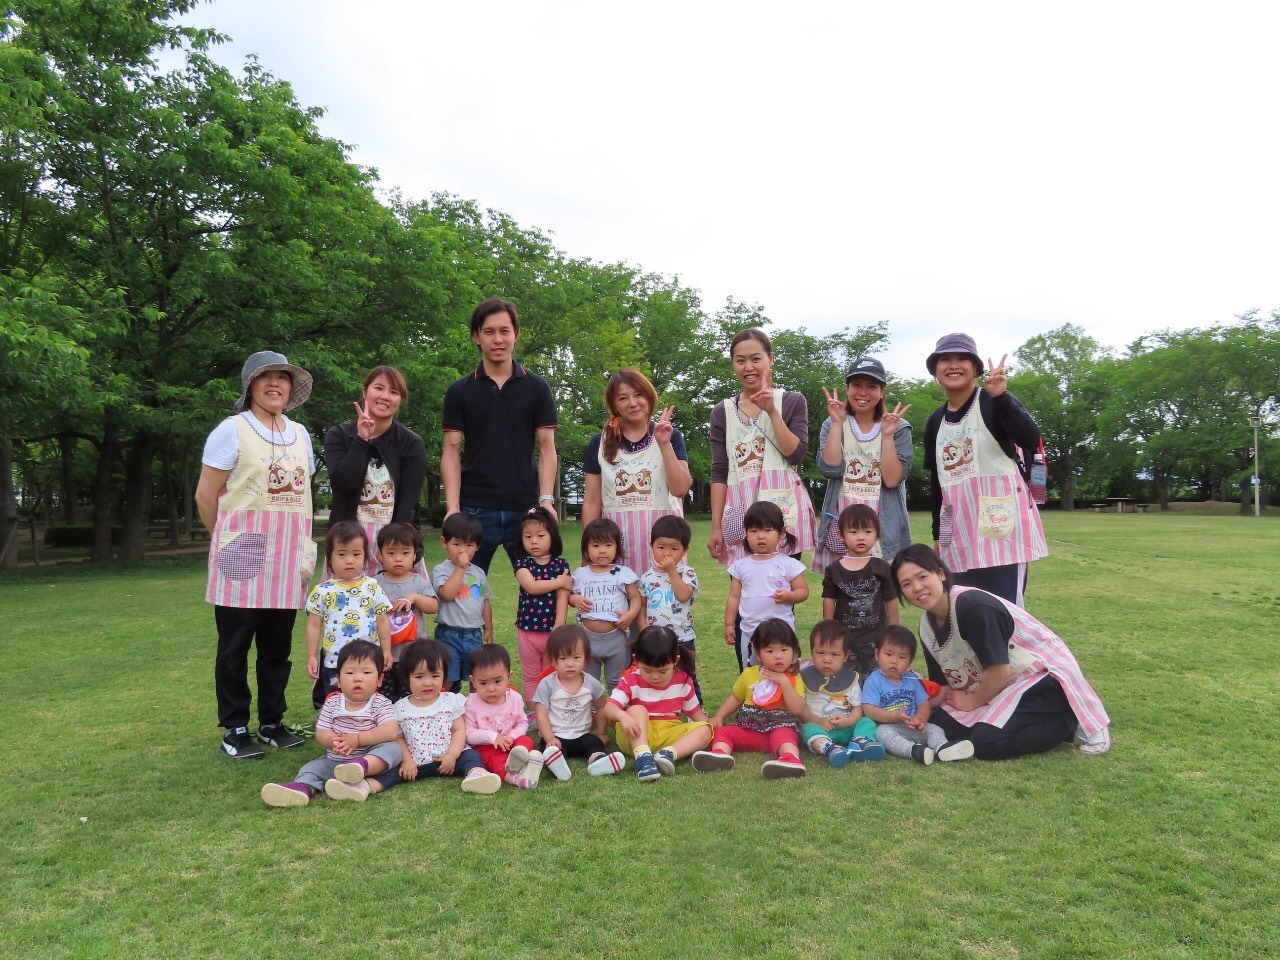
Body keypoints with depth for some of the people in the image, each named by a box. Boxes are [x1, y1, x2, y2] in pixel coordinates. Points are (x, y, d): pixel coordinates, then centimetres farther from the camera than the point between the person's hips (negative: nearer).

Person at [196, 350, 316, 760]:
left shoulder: (299, 434, 14)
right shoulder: (233, 430, -3)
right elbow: (206, 495, -2)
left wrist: (304, 543, 11)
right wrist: (229, 541, 6)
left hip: (287, 556, 5)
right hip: (244, 551, -5)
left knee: (278, 644, 9)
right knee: (235, 645, 3)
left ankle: (272, 723, 21)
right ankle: (234, 730, 13)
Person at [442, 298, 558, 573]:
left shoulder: (536, 388, 6)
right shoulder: (459, 391, 6)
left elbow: (547, 448, 3)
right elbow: (451, 451, 3)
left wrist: (546, 500, -9)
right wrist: (452, 507, -8)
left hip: (526, 508, 0)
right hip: (475, 509, 0)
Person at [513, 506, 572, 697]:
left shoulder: (561, 564, -3)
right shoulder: (522, 564, -3)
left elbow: (562, 597, -11)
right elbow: (531, 587, -21)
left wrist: (559, 626, -22)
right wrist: (560, 581, -15)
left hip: (552, 630, 0)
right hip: (527, 630, 1)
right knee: (531, 676, 13)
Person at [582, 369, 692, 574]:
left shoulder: (670, 436, 5)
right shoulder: (599, 443, 7)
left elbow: (680, 489, -5)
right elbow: (592, 501, 8)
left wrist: (664, 445, -12)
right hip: (616, 537, 1)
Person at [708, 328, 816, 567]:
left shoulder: (793, 401, 7)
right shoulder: (722, 412, 11)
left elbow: (795, 455, -5)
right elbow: (719, 472, 6)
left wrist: (772, 411, -11)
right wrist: (715, 526, 1)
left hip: (782, 507, -1)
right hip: (740, 511, 2)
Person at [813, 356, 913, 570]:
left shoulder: (898, 428, 1)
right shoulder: (833, 425, 4)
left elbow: (892, 480, -10)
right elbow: (830, 470, -11)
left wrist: (887, 435, -16)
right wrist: (837, 424, -12)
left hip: (884, 530, -1)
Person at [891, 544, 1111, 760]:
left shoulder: (972, 606, -27)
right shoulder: (927, 627, -1)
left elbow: (1000, 670, -24)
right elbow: (942, 684, 5)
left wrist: (973, 701, -9)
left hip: (1044, 676, -8)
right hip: (1003, 686, 8)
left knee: (986, 743, -24)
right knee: (942, 724, -7)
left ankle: (1070, 722, -1)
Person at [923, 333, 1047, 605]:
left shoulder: (994, 402, -3)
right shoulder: (935, 421, 13)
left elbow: (1031, 440, -21)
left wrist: (1001, 397, -32)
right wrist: (937, 534, 17)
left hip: (1001, 520, -6)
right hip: (959, 527, 6)